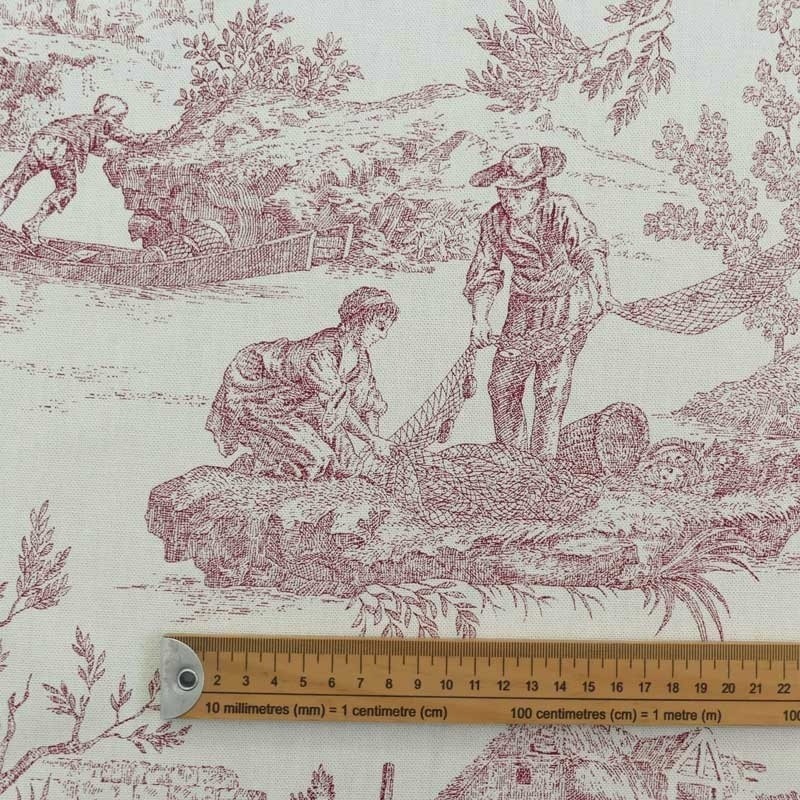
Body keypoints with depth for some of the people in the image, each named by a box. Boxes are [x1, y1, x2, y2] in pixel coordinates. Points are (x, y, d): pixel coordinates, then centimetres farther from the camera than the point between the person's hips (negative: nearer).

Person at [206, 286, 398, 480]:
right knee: (316, 460, -22)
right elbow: (336, 403, -31)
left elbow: (367, 398, 3)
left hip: (296, 402, 9)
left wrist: (374, 446, -4)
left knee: (345, 464, 1)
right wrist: (371, 439, -28)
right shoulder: (321, 351, -33)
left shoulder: (359, 353, -6)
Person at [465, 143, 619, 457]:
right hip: (524, 307, 5)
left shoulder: (561, 210, -20)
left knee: (552, 387, -9)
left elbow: (589, 248, -34)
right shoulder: (494, 220, -6)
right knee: (502, 383, 8)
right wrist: (480, 318, -14)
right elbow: (484, 273, 0)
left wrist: (602, 290, -52)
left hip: (567, 306, -5)